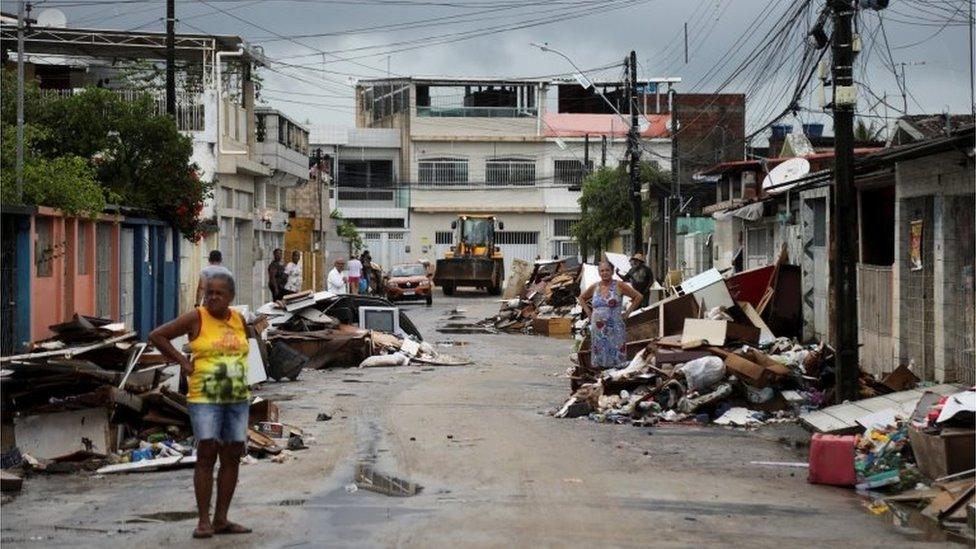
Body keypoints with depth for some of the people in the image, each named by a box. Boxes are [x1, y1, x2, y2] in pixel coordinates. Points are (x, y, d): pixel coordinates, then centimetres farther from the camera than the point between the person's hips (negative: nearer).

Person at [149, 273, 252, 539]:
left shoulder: (239, 320, 8)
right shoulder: (196, 318, -6)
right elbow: (157, 336, -5)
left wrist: (237, 367, 12)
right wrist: (183, 362, -7)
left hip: (238, 399, 5)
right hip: (205, 398, -5)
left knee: (232, 457, 6)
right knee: (207, 455, -10)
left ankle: (221, 519, 13)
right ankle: (204, 520, -7)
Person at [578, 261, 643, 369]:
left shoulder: (619, 286, -2)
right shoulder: (594, 287, 9)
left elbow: (638, 296, 0)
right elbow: (582, 298, 25)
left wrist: (627, 312, -3)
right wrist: (588, 312, 12)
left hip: (614, 330, -4)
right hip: (598, 330, 4)